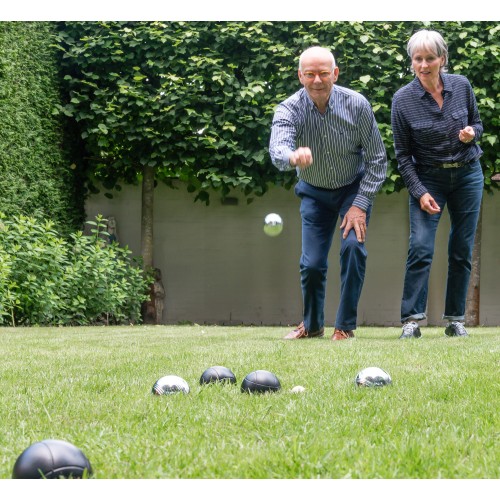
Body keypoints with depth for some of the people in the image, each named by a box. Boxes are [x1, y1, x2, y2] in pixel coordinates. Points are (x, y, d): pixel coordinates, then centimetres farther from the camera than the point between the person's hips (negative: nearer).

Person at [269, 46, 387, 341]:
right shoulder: (290, 110, -23)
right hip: (315, 192, 1)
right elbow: (277, 149, -43)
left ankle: (346, 325, -6)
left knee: (353, 245, -21)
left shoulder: (357, 105, -22)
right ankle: (312, 324, 24)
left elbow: (377, 158, -15)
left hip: (355, 187, -1)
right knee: (312, 263, -4)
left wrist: (360, 205, -22)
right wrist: (293, 157, -67)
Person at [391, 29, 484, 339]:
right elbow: (403, 154, -6)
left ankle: (456, 319, 12)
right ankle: (412, 319, -12)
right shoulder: (403, 100, -11)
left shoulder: (462, 86, -5)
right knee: (421, 247, -15)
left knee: (462, 250, 4)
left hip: (468, 175, 2)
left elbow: (477, 123, 11)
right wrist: (420, 193, -13)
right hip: (428, 178, -2)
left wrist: (471, 133, -13)